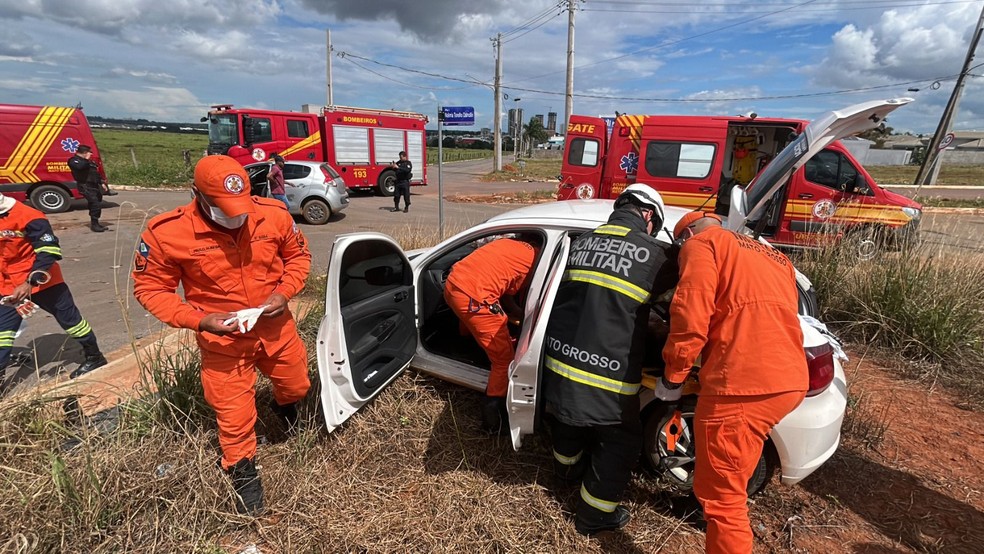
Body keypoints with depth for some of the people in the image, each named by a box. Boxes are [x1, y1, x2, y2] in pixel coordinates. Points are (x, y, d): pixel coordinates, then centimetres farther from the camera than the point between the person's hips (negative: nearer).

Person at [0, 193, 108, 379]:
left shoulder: (27, 217, -19)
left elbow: (48, 251, -22)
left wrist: (30, 282, -29)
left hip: (43, 282, -7)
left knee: (68, 318, 6)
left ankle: (94, 357, 21)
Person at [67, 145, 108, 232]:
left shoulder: (89, 161, 22)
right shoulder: (74, 160, -5)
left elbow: (96, 172, 27)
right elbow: (80, 166, -29)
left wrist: (101, 182, 22)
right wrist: (86, 159, -16)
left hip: (95, 185, 9)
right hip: (86, 186, -9)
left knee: (97, 205, 15)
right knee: (95, 205, -18)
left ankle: (95, 223, 26)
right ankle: (94, 225, -13)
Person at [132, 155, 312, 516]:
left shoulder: (273, 214, -15)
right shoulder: (167, 233, -20)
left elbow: (298, 255, 1)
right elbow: (150, 288, -8)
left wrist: (284, 291, -16)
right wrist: (199, 320, -22)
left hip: (275, 325, 3)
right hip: (223, 336, -2)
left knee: (296, 385, 23)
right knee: (234, 412, 6)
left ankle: (283, 404, 62)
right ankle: (243, 472, 35)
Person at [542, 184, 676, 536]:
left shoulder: (581, 243, 6)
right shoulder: (651, 253, -9)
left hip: (560, 359, 6)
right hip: (608, 374, -6)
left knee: (567, 421, 31)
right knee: (621, 443, 19)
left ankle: (568, 471, 59)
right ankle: (594, 516, 34)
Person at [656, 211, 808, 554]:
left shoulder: (702, 243, 3)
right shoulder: (773, 256, 28)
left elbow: (690, 316, -11)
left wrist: (672, 377, -1)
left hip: (744, 383, -10)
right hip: (790, 380, 10)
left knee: (721, 494, 2)